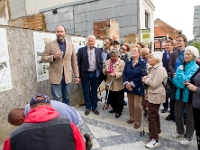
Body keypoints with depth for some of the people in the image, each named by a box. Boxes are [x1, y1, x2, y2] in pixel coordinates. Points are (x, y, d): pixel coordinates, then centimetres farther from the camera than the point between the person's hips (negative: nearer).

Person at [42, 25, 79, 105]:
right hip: (55, 76, -2)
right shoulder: (50, 44, 0)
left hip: (67, 76, 3)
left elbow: (74, 61, 8)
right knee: (56, 99, 2)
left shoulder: (71, 45, 7)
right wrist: (54, 57, -20)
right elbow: (43, 58, 0)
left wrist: (76, 75, 6)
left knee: (66, 98, 14)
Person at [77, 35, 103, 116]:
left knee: (94, 92, 12)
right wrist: (79, 75, -6)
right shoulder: (81, 50, -4)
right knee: (86, 92, 8)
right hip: (85, 74, -2)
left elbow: (101, 63, 9)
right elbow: (78, 63, -3)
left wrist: (99, 72, 0)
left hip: (95, 74, 2)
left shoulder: (98, 51, 4)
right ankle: (88, 107, 25)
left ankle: (94, 107, 27)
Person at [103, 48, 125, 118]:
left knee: (119, 100, 8)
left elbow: (122, 73, -16)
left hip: (118, 85, -5)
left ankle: (119, 111, 28)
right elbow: (103, 71, 13)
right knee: (111, 99, 18)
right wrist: (105, 70, -10)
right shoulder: (107, 62, 9)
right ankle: (114, 109, 41)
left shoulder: (121, 62, -8)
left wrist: (115, 74, -30)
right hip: (110, 84, 6)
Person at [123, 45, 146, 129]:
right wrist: (126, 83, -14)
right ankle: (132, 117, 37)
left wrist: (132, 84, -18)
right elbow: (124, 73, 2)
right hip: (128, 86, 5)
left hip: (138, 87, -4)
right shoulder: (128, 62, 4)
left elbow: (142, 76, -17)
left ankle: (138, 121, 22)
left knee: (137, 105, 3)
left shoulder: (142, 63, -10)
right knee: (130, 103, 16)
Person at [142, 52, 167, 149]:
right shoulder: (152, 68, 9)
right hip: (152, 94, 10)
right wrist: (146, 78, -5)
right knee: (154, 113, 23)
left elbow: (154, 84, -24)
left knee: (151, 116, -7)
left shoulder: (160, 69, -20)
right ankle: (157, 130, 43)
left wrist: (145, 80, -11)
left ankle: (155, 140, 3)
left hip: (156, 95, -10)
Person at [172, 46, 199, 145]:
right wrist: (181, 84, -17)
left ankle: (188, 137, 28)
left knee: (189, 117, 10)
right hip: (180, 94, 5)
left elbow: (186, 80, -21)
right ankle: (180, 131, 38)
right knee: (177, 114, 16)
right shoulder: (181, 66, 5)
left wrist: (180, 71, -11)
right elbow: (175, 80, 1)